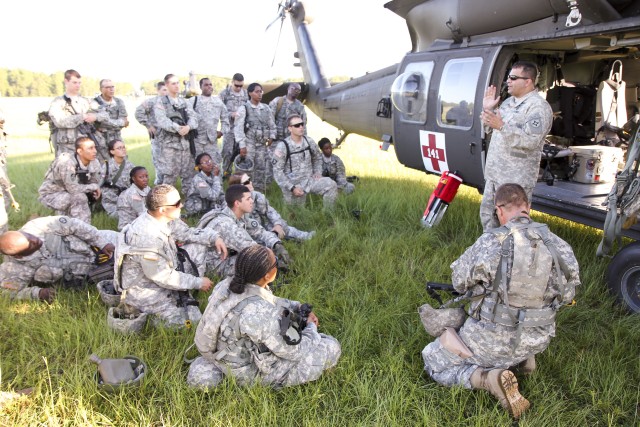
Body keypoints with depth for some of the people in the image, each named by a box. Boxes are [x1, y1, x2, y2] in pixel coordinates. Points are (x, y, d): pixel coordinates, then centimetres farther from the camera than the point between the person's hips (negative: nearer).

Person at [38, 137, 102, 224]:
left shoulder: (95, 163, -11)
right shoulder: (67, 163, -32)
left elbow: (95, 183, -1)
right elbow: (73, 189, -34)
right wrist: (93, 187, -21)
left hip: (70, 194, 8)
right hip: (51, 194, -8)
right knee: (79, 197, -29)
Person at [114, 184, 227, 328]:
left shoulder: (163, 219, -9)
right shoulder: (146, 237, -33)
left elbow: (187, 232, 7)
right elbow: (164, 277, -26)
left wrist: (214, 238, -9)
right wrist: (198, 283, -17)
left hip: (160, 280, 8)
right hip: (145, 291, -8)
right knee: (194, 322, -8)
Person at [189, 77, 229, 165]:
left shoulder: (218, 101, 12)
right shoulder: (193, 100, 0)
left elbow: (225, 117, 22)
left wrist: (222, 131, 13)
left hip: (212, 140, 3)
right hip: (196, 139, -3)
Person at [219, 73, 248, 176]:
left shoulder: (246, 94, 9)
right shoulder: (224, 93, 0)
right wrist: (231, 114, -17)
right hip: (229, 127, -3)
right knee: (227, 151, -3)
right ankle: (225, 172, 8)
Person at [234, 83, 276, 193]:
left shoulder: (266, 108, 10)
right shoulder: (244, 108, -4)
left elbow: (272, 125, 19)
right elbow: (238, 128, -7)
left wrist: (271, 137, 2)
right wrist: (242, 145, -13)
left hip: (262, 143, 5)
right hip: (249, 143, -4)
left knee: (261, 168, 8)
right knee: (248, 168, -4)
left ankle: (260, 190, 18)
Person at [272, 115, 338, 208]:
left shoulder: (309, 142, -1)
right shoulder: (282, 147, -14)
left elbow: (318, 158, 19)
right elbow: (277, 171, -13)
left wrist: (318, 172, 2)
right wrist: (292, 188, -18)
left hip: (310, 180, 3)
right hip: (293, 184, -3)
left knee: (331, 185, -19)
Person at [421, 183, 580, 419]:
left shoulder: (491, 241, -22)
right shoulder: (559, 245, -9)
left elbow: (460, 282, -7)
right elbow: (566, 295, 6)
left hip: (492, 338, -5)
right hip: (537, 339, 5)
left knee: (432, 360, 15)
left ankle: (487, 377, -9)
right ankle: (524, 355, 18)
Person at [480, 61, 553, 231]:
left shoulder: (539, 107, -12)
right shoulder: (509, 102, 16)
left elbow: (531, 140, -25)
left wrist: (501, 126, -31)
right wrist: (488, 110, 9)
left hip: (517, 178, -9)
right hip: (495, 172, 9)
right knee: (487, 212, 17)